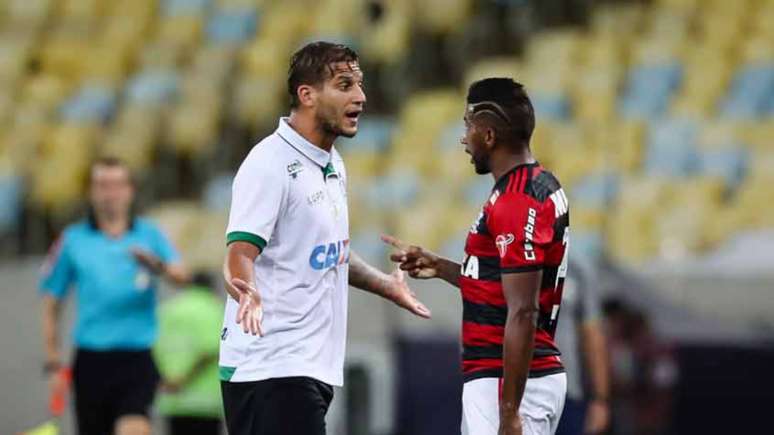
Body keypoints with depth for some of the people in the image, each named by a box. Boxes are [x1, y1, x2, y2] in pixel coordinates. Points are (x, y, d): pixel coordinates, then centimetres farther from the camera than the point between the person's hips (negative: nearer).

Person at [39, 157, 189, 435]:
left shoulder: (149, 234, 7)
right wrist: (53, 363, 4)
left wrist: (157, 265, -30)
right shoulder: (73, 240, 7)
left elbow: (181, 276, -8)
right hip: (92, 358, 1)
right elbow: (51, 305, 10)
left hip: (137, 359, -1)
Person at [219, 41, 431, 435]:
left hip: (314, 368, 9)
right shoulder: (271, 163, -13)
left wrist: (385, 285, 37)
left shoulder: (333, 165, 15)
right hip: (270, 370, -9)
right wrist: (247, 291, -41)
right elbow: (240, 252, -21)